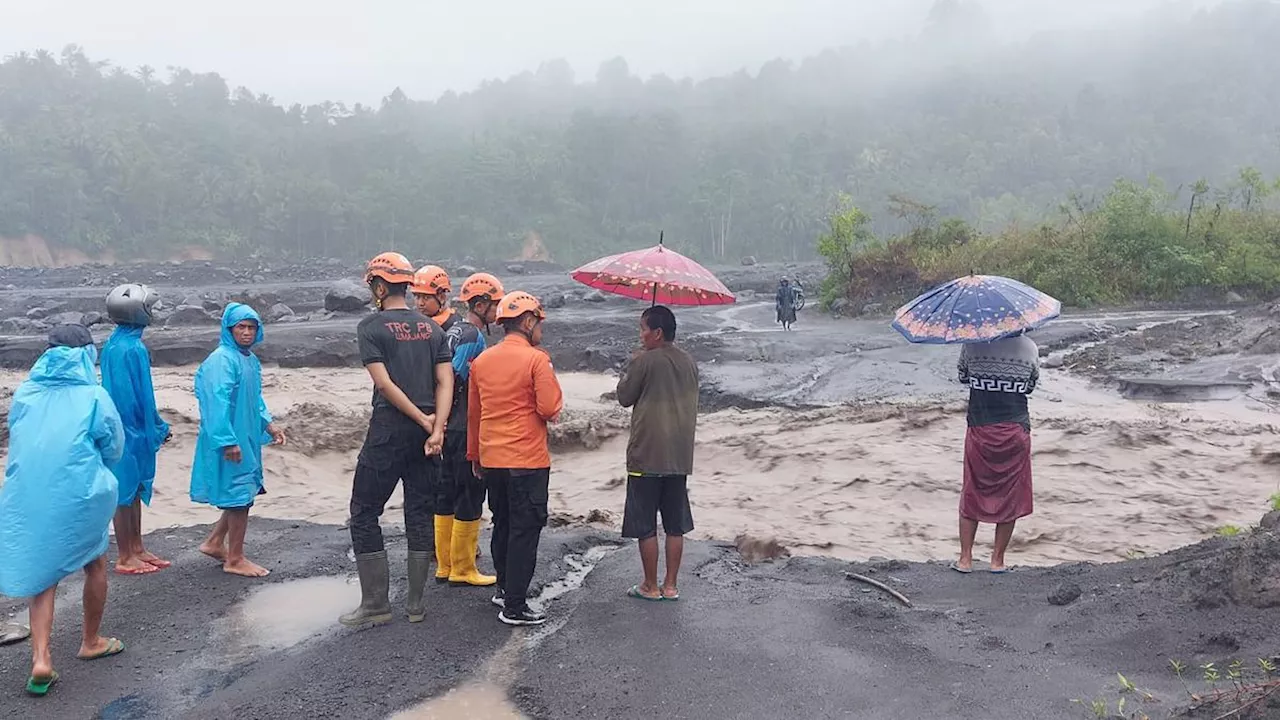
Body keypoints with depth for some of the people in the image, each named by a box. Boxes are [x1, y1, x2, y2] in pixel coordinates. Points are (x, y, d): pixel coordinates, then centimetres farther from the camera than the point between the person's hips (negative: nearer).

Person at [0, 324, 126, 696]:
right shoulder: (94, 396, -7)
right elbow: (114, 449, 1)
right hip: (79, 496, -3)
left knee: (42, 572, 13)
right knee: (95, 564, 19)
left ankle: (41, 659, 0)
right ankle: (91, 642, 32)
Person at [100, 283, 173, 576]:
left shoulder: (115, 343, 10)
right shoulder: (132, 348, -20)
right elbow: (141, 395, -18)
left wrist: (156, 426, 17)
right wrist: (157, 428, -8)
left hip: (128, 428, 9)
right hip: (132, 430, -9)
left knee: (136, 489, 15)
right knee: (127, 491, 0)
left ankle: (137, 550, 24)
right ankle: (125, 557, 10)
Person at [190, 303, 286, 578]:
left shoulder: (251, 360, 12)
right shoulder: (222, 360, -16)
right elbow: (218, 402, -22)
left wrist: (268, 424, 13)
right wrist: (227, 441, -25)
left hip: (248, 439, 9)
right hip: (231, 442, -9)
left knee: (243, 494, 17)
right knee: (239, 497, -1)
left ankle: (215, 543, 32)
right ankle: (235, 560, 11)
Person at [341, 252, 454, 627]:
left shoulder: (370, 327, -4)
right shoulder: (432, 327, 10)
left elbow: (385, 383, -12)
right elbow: (445, 382, 1)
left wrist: (423, 421, -7)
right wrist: (436, 428, -7)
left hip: (387, 430, -5)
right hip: (426, 432, 5)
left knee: (364, 514, 6)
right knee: (420, 514, 10)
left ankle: (376, 604, 7)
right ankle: (416, 603, 16)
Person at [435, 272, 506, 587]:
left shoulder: (454, 331, 14)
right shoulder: (474, 336, -15)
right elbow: (457, 380, -23)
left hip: (449, 427, 10)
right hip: (468, 428, -10)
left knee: (447, 493, 13)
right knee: (470, 498, -1)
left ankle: (445, 565, 23)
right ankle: (462, 570, 7)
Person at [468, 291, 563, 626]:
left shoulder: (481, 360, 7)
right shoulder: (536, 359, -13)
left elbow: (473, 413, 12)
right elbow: (550, 409, -17)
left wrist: (474, 456, 21)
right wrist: (554, 407, 6)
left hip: (490, 459, 7)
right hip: (527, 460, -7)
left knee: (502, 526, 21)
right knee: (524, 530, 0)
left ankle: (505, 589, 33)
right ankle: (515, 607, 3)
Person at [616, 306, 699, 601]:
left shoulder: (644, 361, -13)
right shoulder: (690, 363, 6)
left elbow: (624, 397, -4)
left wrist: (628, 372, 12)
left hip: (646, 455, -6)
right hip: (680, 456, 6)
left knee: (645, 526, 5)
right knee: (675, 525, 12)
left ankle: (650, 586, 13)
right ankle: (671, 585, 18)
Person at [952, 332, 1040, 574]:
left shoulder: (972, 345, -8)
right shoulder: (1029, 348, -5)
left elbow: (962, 377, 6)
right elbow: (1030, 387, 7)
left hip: (979, 430, 0)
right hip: (1015, 431, 0)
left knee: (972, 494, 12)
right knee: (1010, 496, 12)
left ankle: (965, 558, 14)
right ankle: (998, 559, 18)